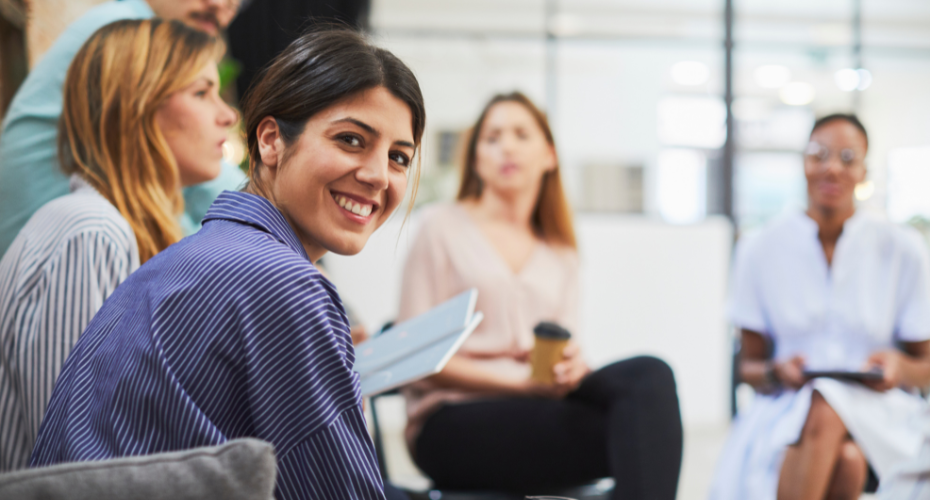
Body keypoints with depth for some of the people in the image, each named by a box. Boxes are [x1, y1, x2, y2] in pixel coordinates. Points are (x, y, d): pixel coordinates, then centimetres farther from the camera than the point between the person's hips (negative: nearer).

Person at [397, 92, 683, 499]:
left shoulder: (560, 254, 23)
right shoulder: (443, 227, 7)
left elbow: (567, 351, 16)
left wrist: (572, 365, -11)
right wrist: (521, 382, -14)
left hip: (542, 404, 5)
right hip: (453, 422, -5)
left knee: (649, 374, -31)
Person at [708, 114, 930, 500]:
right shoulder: (760, 250, 6)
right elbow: (749, 365, 10)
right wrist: (777, 373, -14)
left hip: (879, 413, 0)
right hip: (786, 408, 0)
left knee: (826, 409, -38)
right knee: (842, 464, -37)